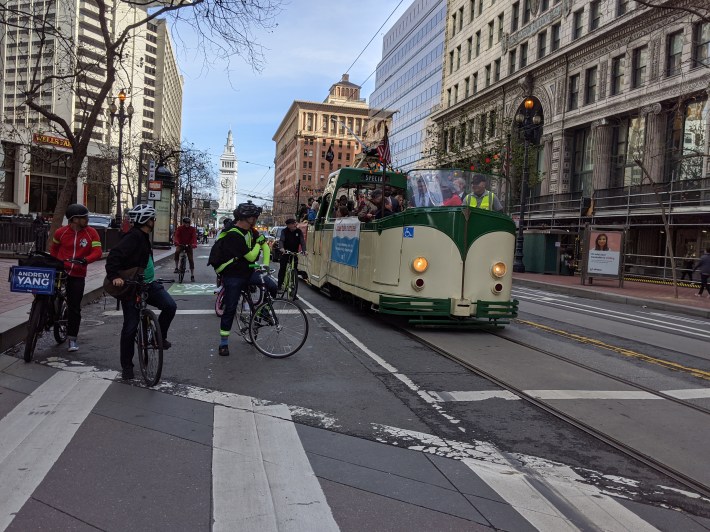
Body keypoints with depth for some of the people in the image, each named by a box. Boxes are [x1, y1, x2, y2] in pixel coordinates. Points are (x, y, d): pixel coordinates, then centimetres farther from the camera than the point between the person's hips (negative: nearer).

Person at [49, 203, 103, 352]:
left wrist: (86, 260, -30)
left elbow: (97, 252, -13)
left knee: (75, 307, 2)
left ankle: (72, 338, 10)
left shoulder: (91, 233, -5)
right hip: (60, 271, 1)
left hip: (78, 275, 0)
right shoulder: (61, 232, -2)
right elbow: (53, 249, 14)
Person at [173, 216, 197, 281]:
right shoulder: (180, 228, -2)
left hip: (189, 245, 1)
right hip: (180, 244, 0)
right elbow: (176, 235, -15)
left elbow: (194, 237, -14)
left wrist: (194, 244, -34)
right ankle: (176, 267, -20)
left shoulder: (192, 229, -2)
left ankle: (192, 275, 1)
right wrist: (176, 242, -36)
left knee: (191, 259, -5)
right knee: (177, 252, -33)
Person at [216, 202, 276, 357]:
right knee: (230, 309, -1)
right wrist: (259, 242, -9)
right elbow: (251, 257, -23)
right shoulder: (233, 235, -23)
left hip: (248, 272, 6)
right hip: (233, 277, -6)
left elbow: (265, 246, 6)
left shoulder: (250, 231, 2)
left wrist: (265, 265, -5)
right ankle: (223, 343, 12)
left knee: (272, 286, -17)